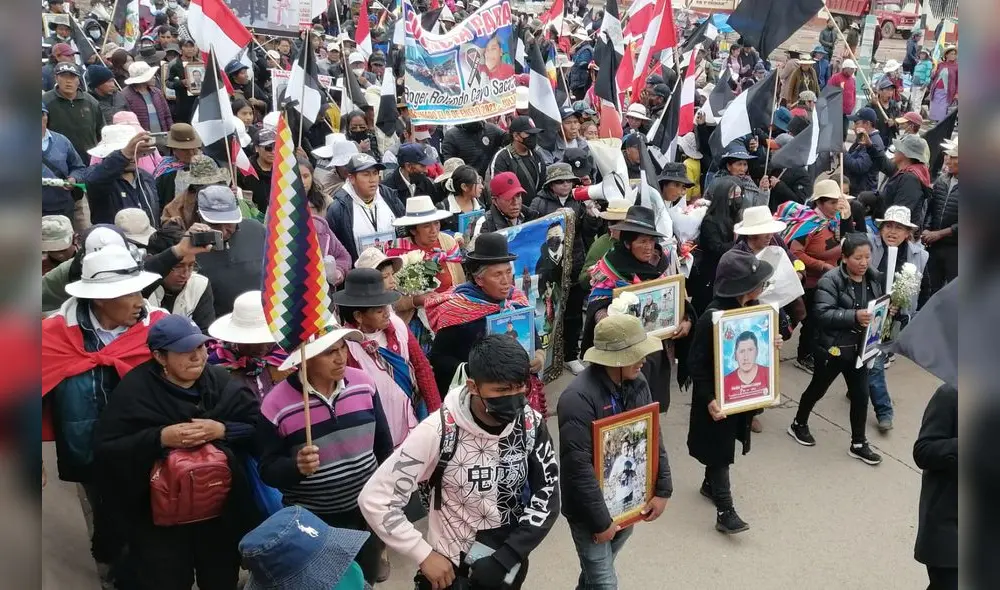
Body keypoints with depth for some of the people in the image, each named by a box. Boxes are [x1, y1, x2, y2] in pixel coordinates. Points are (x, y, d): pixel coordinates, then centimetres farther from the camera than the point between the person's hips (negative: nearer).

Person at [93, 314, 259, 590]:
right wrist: (160, 438, -23)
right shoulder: (135, 389, -8)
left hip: (221, 511, 3)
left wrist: (222, 430, -21)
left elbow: (259, 430, -4)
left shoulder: (221, 381, -1)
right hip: (160, 517, -2)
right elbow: (105, 449, -12)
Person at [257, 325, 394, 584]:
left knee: (368, 580, 23)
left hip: (368, 512, 4)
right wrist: (296, 467, -31)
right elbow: (268, 471, -11)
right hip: (313, 524, -3)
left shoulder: (363, 383, -7)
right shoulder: (276, 405, -18)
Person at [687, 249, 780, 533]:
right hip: (718, 396, -7)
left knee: (724, 444, 23)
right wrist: (709, 399, -27)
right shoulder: (712, 317, -26)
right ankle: (725, 511, 10)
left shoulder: (753, 307, -3)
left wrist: (772, 343, -9)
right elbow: (696, 363, -22)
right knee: (719, 448, 2)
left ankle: (710, 483, 44)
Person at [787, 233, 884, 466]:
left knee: (861, 394, 9)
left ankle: (858, 444, 24)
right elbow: (822, 314, -28)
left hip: (860, 348, 5)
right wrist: (854, 316, -36)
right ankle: (798, 425, 37)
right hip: (832, 348, -5)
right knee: (818, 389, 14)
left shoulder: (874, 278, 2)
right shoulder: (831, 280, -19)